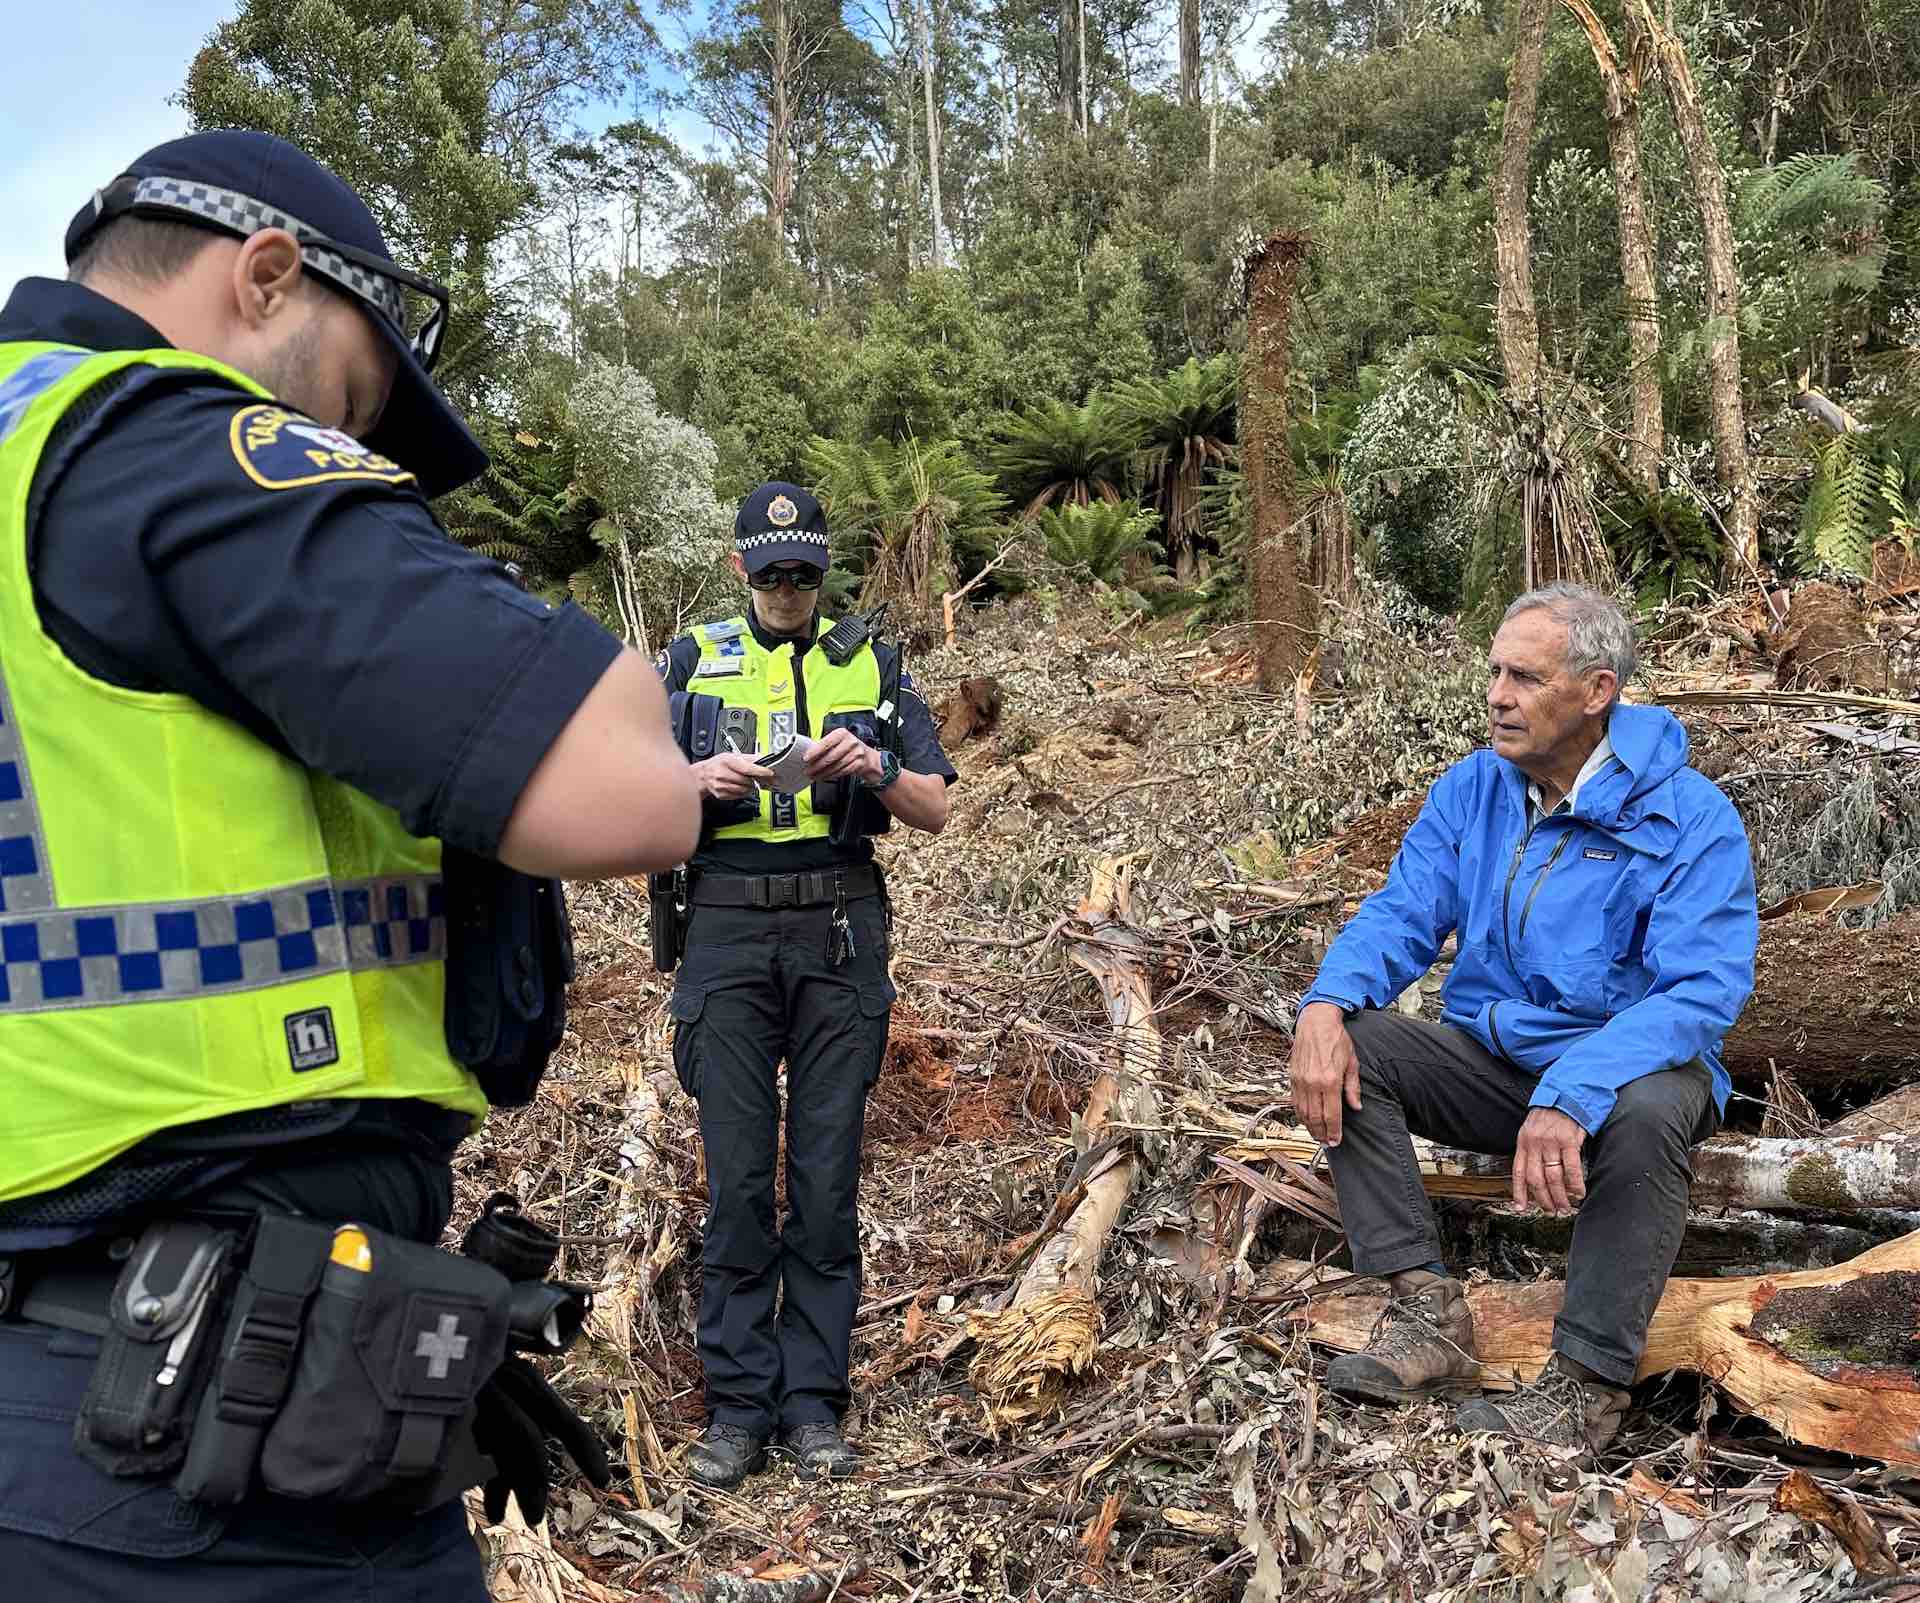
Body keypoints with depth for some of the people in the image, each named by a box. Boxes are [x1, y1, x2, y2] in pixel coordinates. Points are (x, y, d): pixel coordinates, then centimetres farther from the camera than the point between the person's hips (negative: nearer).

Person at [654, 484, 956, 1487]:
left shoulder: (871, 666, 11)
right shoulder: (690, 663, 11)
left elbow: (936, 811, 7)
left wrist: (873, 768, -12)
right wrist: (699, 779, -15)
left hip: (840, 932, 1)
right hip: (727, 927, 0)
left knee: (827, 1177, 3)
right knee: (737, 1177, 1)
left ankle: (812, 1403, 13)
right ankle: (740, 1405, 11)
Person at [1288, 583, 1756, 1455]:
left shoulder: (1690, 819, -16)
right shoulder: (1471, 789, -1)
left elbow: (1701, 991, -26)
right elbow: (1399, 918, -5)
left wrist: (1573, 1093, -42)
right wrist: (1325, 1004, -28)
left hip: (1622, 1067, -4)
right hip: (1491, 1058, 5)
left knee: (1646, 1111, -38)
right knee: (1344, 1043, -19)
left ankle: (1588, 1383, -22)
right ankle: (1428, 1312, -17)